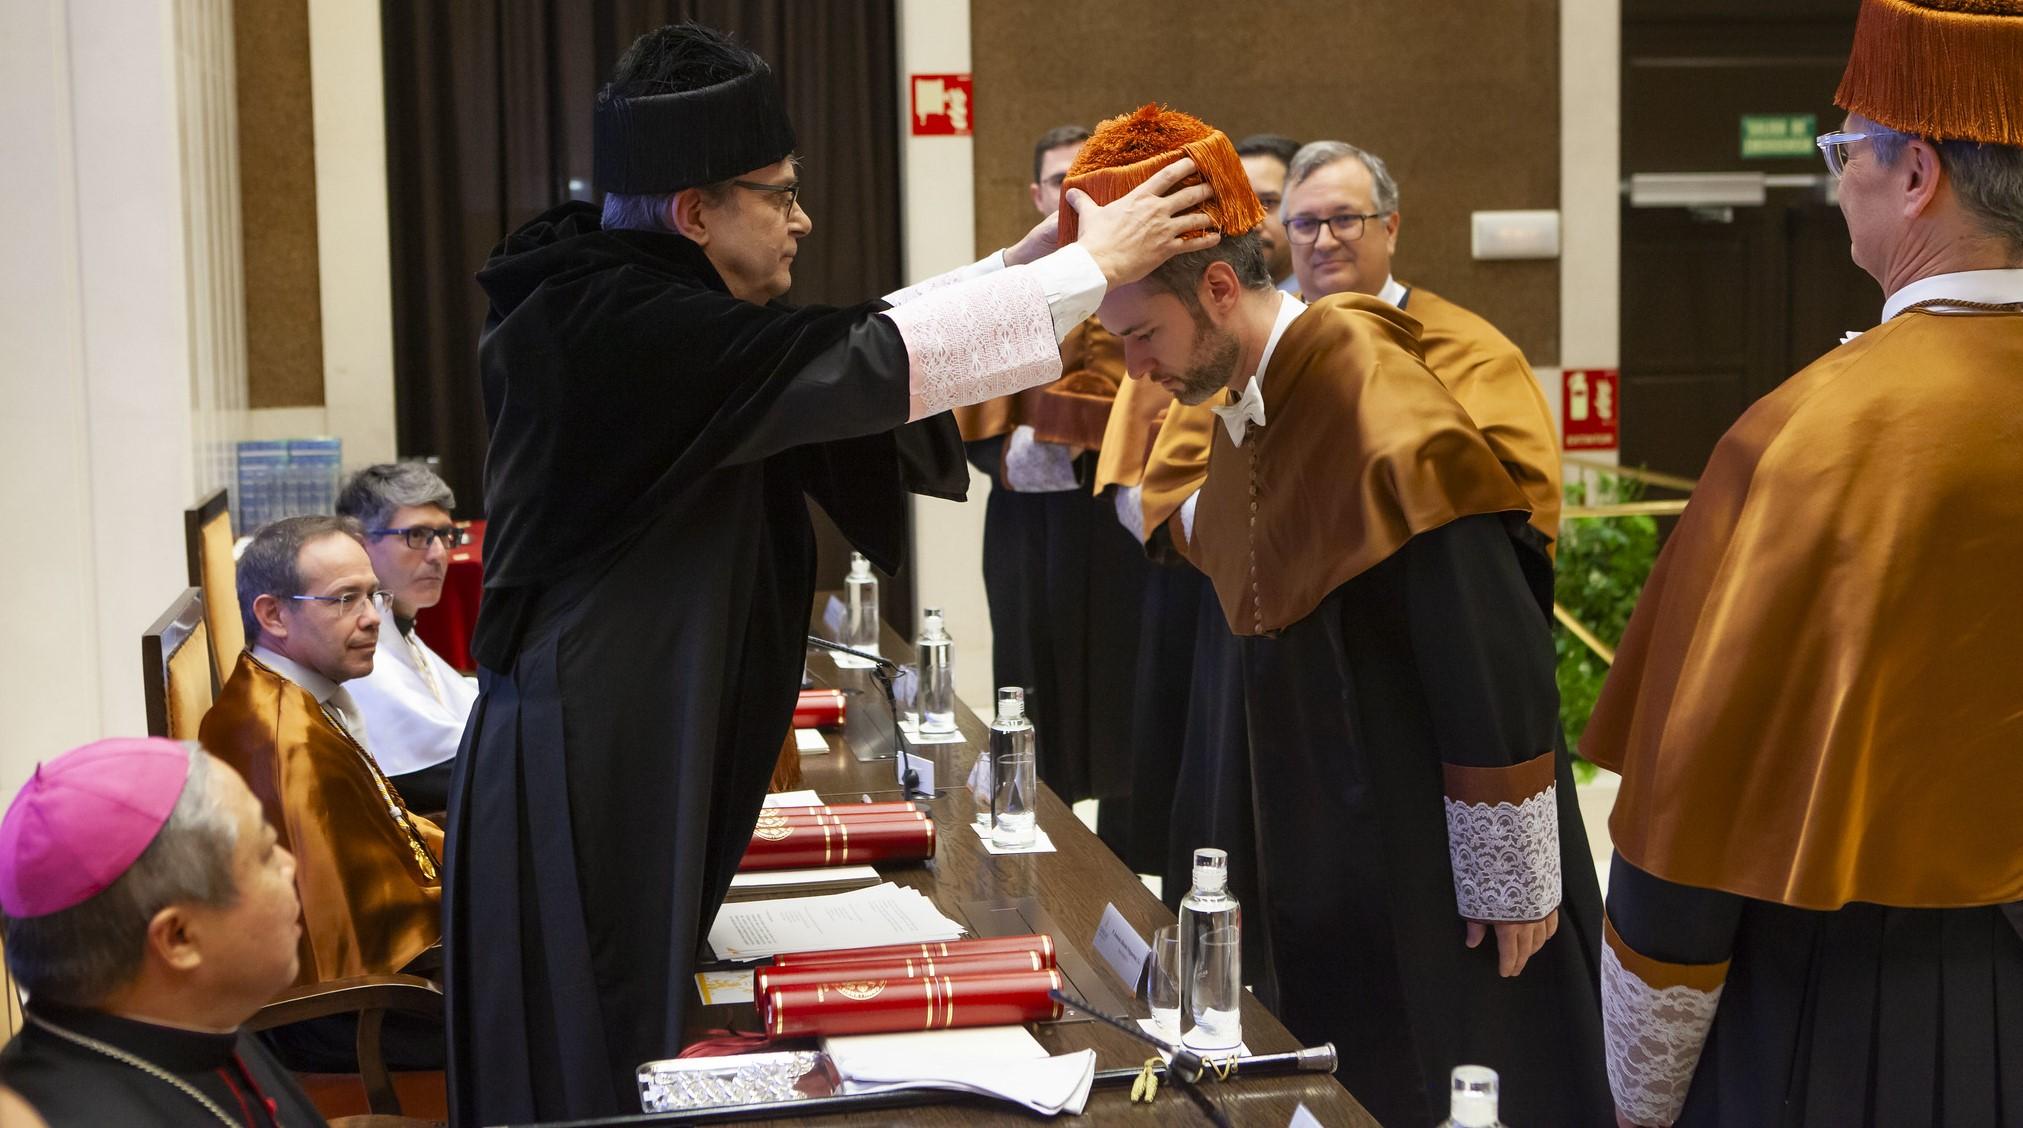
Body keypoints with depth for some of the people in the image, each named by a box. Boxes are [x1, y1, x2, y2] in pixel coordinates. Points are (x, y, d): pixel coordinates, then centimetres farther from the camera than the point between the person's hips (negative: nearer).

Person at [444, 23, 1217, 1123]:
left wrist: (1030, 256, 10)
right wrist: (1094, 267, -15)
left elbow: (847, 344, 16)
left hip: (638, 760, 10)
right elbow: (858, 362, -23)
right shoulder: (606, 326, -20)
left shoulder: (645, 307, 10)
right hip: (582, 780, -10)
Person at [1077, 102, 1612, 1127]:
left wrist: (1511, 883, -16)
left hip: (1437, 873, -8)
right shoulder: (1249, 410, 2)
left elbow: (1499, 669, -21)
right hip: (1329, 855, 8)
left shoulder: (1386, 421, -23)